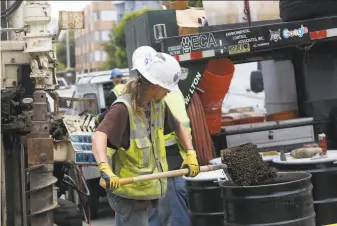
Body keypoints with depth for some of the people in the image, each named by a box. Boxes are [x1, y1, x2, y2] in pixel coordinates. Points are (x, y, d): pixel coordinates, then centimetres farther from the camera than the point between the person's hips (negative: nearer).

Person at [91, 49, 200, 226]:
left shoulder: (158, 105, 4)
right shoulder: (124, 108, -23)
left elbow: (178, 127, 21)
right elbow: (99, 136, -38)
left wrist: (190, 153, 8)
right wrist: (105, 169, -53)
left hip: (148, 190, 8)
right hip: (129, 193, -8)